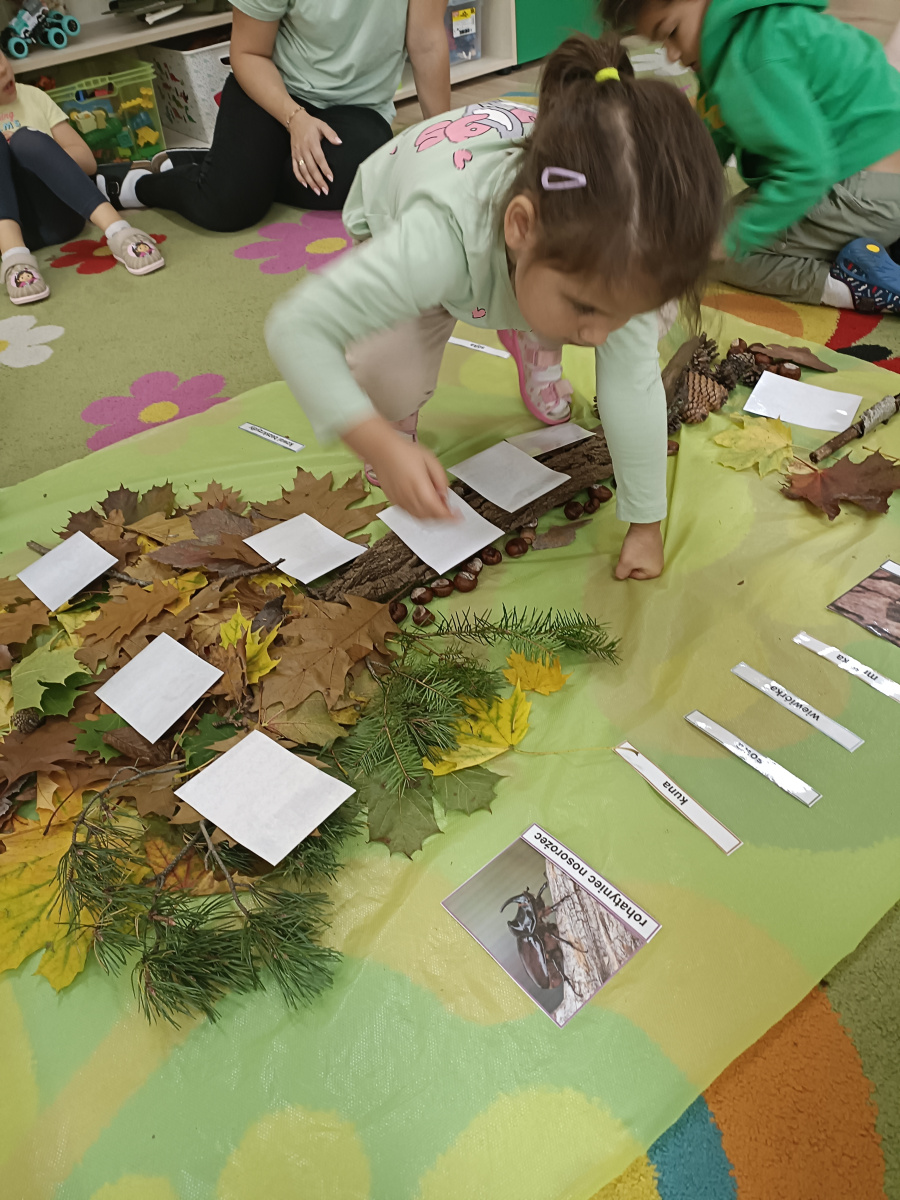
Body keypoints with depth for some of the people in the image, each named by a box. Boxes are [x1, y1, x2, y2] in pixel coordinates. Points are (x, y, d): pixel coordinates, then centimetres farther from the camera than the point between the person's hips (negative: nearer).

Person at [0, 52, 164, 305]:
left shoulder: (32, 96, 17)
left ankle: (117, 230, -42)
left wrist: (29, 151, -3)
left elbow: (87, 161, 11)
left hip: (57, 216, 1)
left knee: (27, 140, -26)